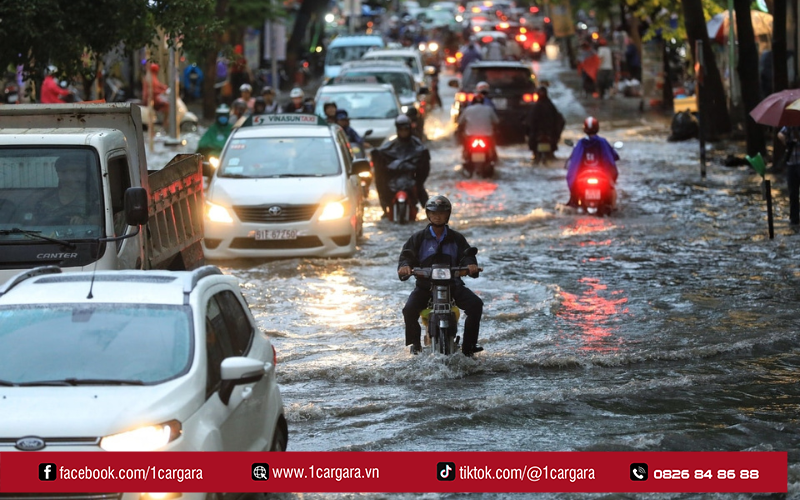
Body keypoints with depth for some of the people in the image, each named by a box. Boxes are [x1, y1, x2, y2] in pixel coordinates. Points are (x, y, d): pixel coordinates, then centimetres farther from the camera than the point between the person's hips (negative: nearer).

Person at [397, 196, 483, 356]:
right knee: (409, 309, -26)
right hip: (425, 285, -1)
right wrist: (405, 266, -23)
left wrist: (471, 264, -21)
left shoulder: (456, 238, 11)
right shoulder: (419, 238, 8)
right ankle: (415, 343, 0)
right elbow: (407, 254, 1)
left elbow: (466, 255, 3)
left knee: (476, 304, -21)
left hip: (453, 284, 1)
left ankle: (468, 345, -10)